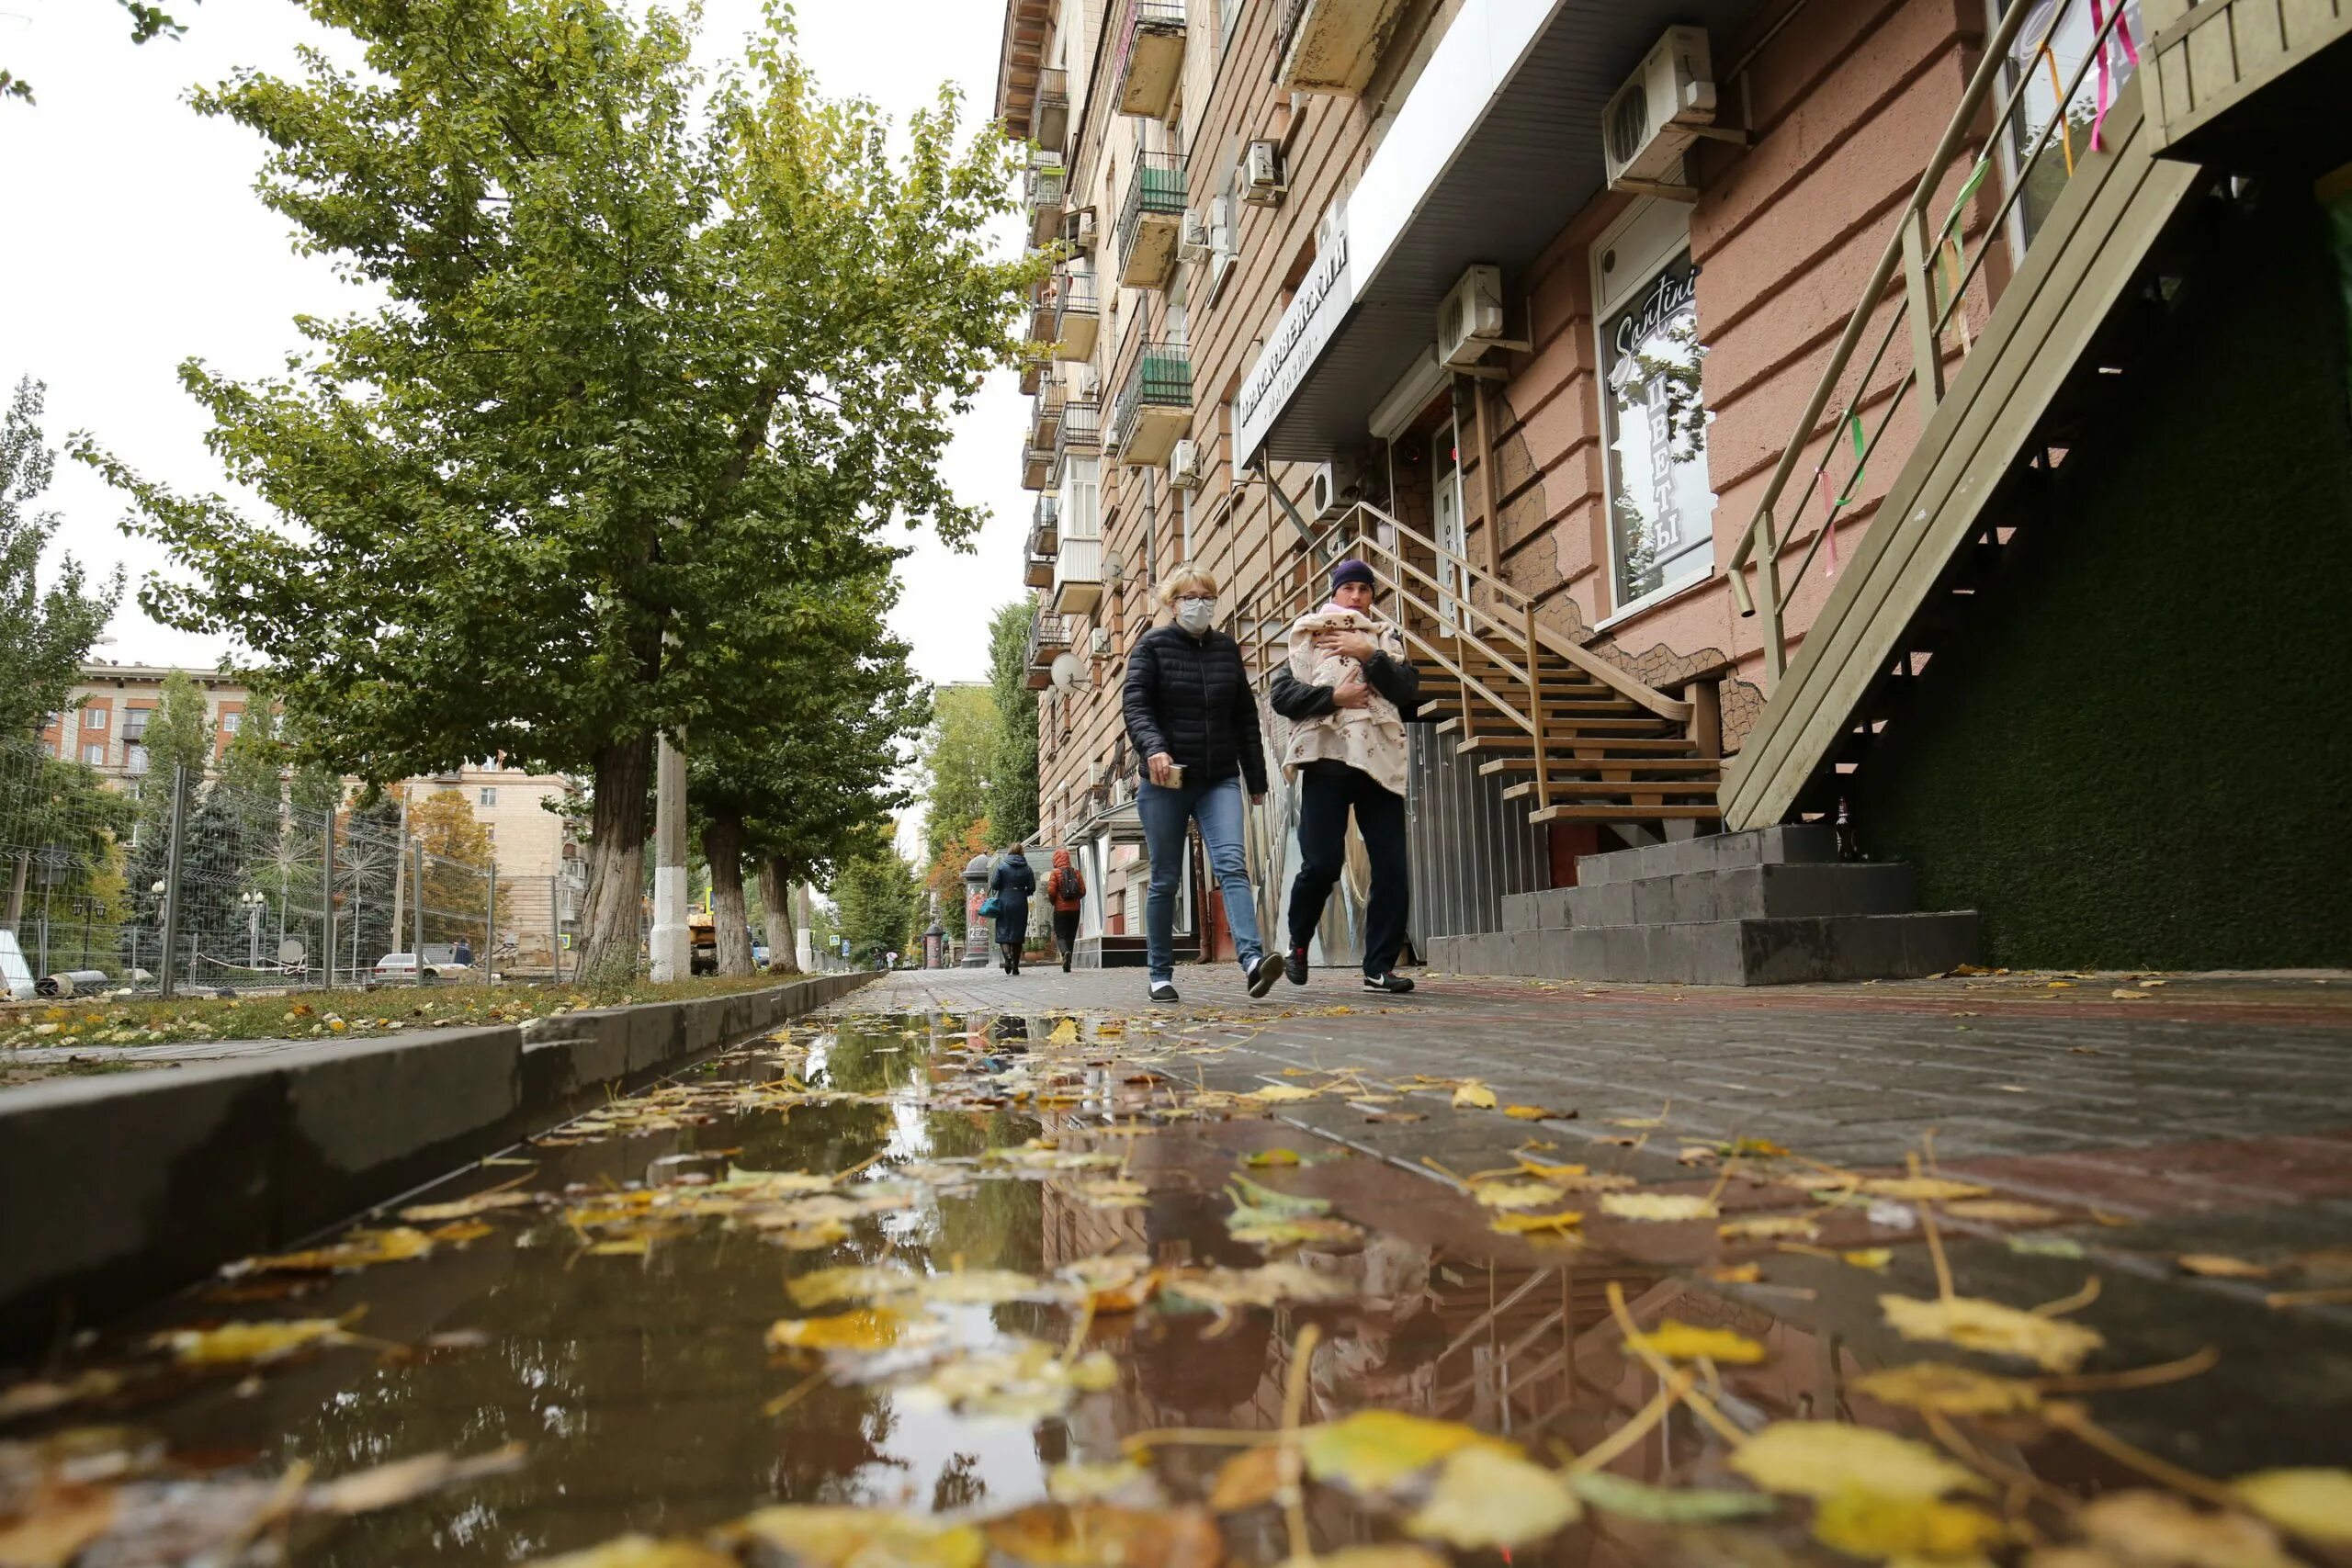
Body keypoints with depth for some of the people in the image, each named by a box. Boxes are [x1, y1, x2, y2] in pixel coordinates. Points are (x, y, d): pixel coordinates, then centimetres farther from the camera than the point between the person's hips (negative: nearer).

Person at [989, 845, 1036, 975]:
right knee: (1018, 934, 7)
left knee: (1003, 932, 3)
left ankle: (1007, 956, -23)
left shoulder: (1002, 866, -2)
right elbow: (1032, 888, 2)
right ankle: (1015, 966, 8)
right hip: (1020, 905, 2)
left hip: (1004, 902, -2)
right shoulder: (1027, 869, 3)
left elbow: (994, 885, -6)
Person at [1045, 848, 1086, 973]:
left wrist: (1052, 901, 8)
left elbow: (1051, 891, -12)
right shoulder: (1076, 872, 5)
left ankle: (1065, 952, -30)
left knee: (1060, 935, 1)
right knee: (1071, 937, 10)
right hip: (1075, 909, 3)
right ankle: (1067, 965, 10)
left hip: (1060, 909, -3)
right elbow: (1083, 891, 1)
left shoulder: (1055, 873, -6)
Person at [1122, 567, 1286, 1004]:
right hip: (1165, 782, -2)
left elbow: (1245, 716, 15)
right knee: (1165, 879, 4)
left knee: (1231, 864, -17)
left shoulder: (1226, 648, 13)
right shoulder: (1153, 645, 3)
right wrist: (1153, 748, -27)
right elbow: (1134, 704, -9)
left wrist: (1256, 777, 13)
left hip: (1219, 780, 2)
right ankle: (1161, 974, 14)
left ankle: (1252, 959, -30)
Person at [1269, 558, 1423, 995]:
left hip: (1379, 761, 3)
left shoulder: (1386, 639, 20)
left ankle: (1379, 967, 4)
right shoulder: (1308, 637, 14)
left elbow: (1409, 691, 3)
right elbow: (1282, 694, 1)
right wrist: (1332, 697, -11)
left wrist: (1369, 655, -7)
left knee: (1392, 867, -4)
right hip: (1326, 758, -2)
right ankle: (1297, 944, 16)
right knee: (1322, 862, -9)